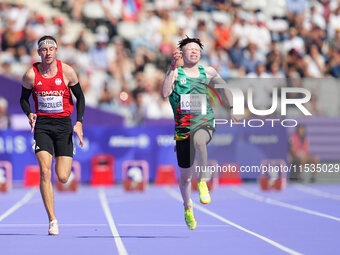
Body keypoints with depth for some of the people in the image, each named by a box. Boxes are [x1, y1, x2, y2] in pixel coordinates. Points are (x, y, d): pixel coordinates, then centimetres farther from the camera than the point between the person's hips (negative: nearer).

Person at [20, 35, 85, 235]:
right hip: (42, 124, 0)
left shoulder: (67, 72, -5)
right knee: (45, 172, -17)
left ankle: (62, 162, 35)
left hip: (63, 124, 0)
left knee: (63, 177, -5)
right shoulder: (31, 75, -5)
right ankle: (53, 221, -13)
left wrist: (79, 122, -4)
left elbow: (80, 97, 6)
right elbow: (24, 98, 10)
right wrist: (29, 114, -10)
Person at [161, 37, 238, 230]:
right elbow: (165, 93, -19)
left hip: (205, 124, 0)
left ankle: (203, 182, -25)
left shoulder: (208, 72, 9)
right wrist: (173, 67, -26)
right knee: (185, 177, 9)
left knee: (198, 140, -40)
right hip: (183, 128, 0)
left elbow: (224, 85, 26)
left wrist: (232, 108, 17)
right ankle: (188, 208, 38)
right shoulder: (176, 72, 0)